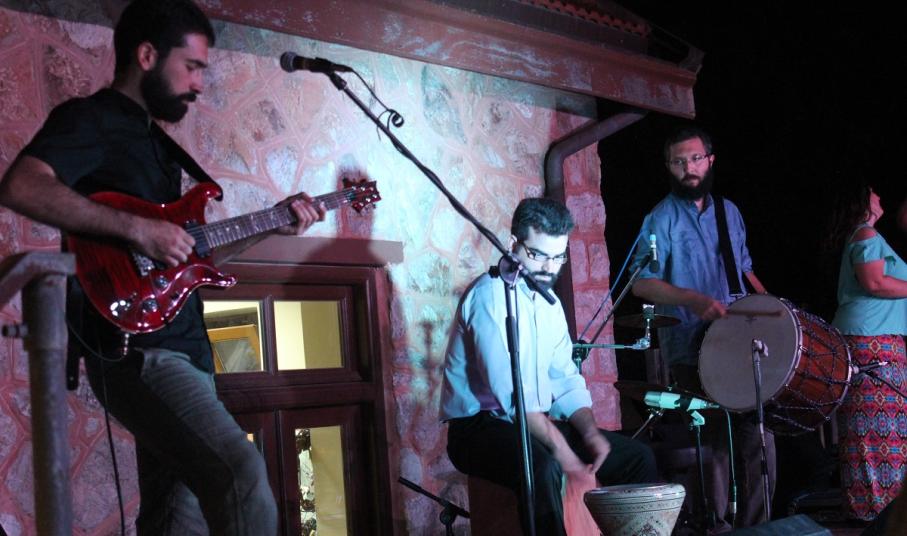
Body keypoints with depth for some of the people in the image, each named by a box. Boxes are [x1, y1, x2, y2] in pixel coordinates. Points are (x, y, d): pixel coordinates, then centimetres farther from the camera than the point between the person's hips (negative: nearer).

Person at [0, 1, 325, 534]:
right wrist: (137, 228, -25)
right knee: (244, 477, -26)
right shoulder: (89, 119, -5)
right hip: (136, 353, -10)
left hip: (183, 351, 10)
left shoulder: (155, 139, 23)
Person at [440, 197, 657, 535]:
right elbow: (510, 388, -25)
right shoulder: (491, 294, -15)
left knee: (637, 456, 3)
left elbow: (566, 380, 12)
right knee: (543, 466, -38)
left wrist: (590, 433, -7)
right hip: (480, 427, -9)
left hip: (537, 423, 9)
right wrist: (562, 450, -28)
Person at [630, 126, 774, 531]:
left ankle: (755, 524, 19)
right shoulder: (662, 219, -6)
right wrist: (693, 299, -28)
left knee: (759, 438, 6)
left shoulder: (729, 212, 13)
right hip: (692, 355, -5)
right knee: (714, 444, -1)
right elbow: (642, 284, -14)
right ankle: (717, 526, 12)